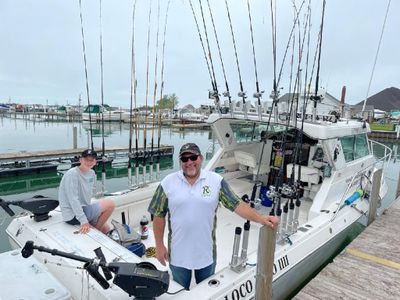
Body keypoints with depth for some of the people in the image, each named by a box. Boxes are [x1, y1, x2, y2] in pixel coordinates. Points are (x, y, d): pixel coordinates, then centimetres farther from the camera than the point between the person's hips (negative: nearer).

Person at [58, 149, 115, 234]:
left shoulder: (92, 173, 6)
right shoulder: (72, 174, -19)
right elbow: (73, 200, -24)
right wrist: (83, 221, -27)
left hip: (83, 210, 8)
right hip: (73, 216, -8)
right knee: (110, 204, -14)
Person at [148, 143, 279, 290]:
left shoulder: (216, 180, -8)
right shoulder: (167, 183, -8)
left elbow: (236, 204, -10)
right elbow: (159, 215, -2)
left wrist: (261, 219, -23)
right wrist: (159, 245, -2)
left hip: (206, 253, 1)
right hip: (178, 254, 0)